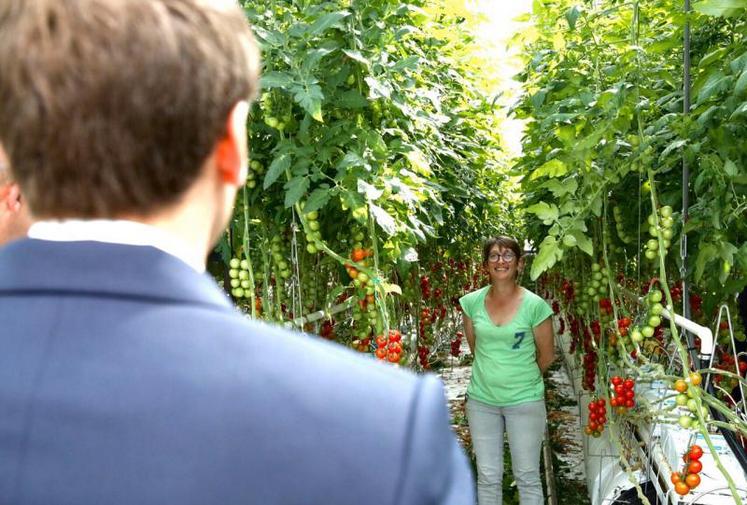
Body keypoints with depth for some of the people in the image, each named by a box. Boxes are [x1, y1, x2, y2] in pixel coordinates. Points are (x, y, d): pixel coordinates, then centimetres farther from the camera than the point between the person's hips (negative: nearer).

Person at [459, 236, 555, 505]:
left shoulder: (535, 305, -11)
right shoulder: (472, 302, -3)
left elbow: (546, 355, 0)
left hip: (524, 400, -2)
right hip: (481, 400, 3)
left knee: (527, 476, 10)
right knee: (488, 477, 13)